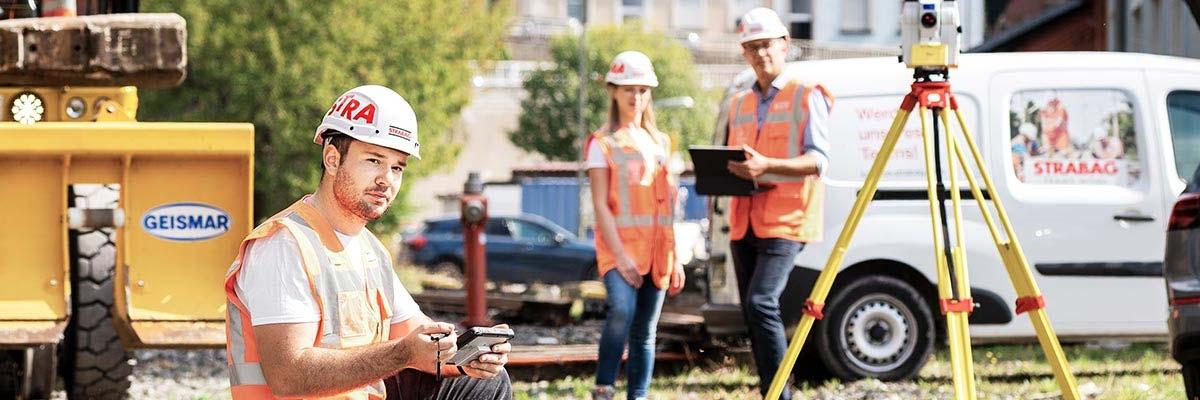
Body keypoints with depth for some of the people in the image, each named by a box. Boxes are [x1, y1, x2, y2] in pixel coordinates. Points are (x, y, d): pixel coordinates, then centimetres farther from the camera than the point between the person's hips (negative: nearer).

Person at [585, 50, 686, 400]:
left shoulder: (660, 143, 16)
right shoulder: (603, 144, -1)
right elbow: (600, 205, -7)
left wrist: (674, 258, 13)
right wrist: (620, 255, -16)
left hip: (657, 250, 5)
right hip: (620, 245, -5)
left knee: (645, 332, 5)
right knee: (622, 311, -28)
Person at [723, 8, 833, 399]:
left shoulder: (807, 97, -1)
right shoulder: (740, 104, 18)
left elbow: (819, 160, -10)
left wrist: (767, 166, -24)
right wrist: (728, 170, 1)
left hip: (786, 220, -7)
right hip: (745, 221, 7)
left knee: (761, 303, -22)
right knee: (752, 313, 6)